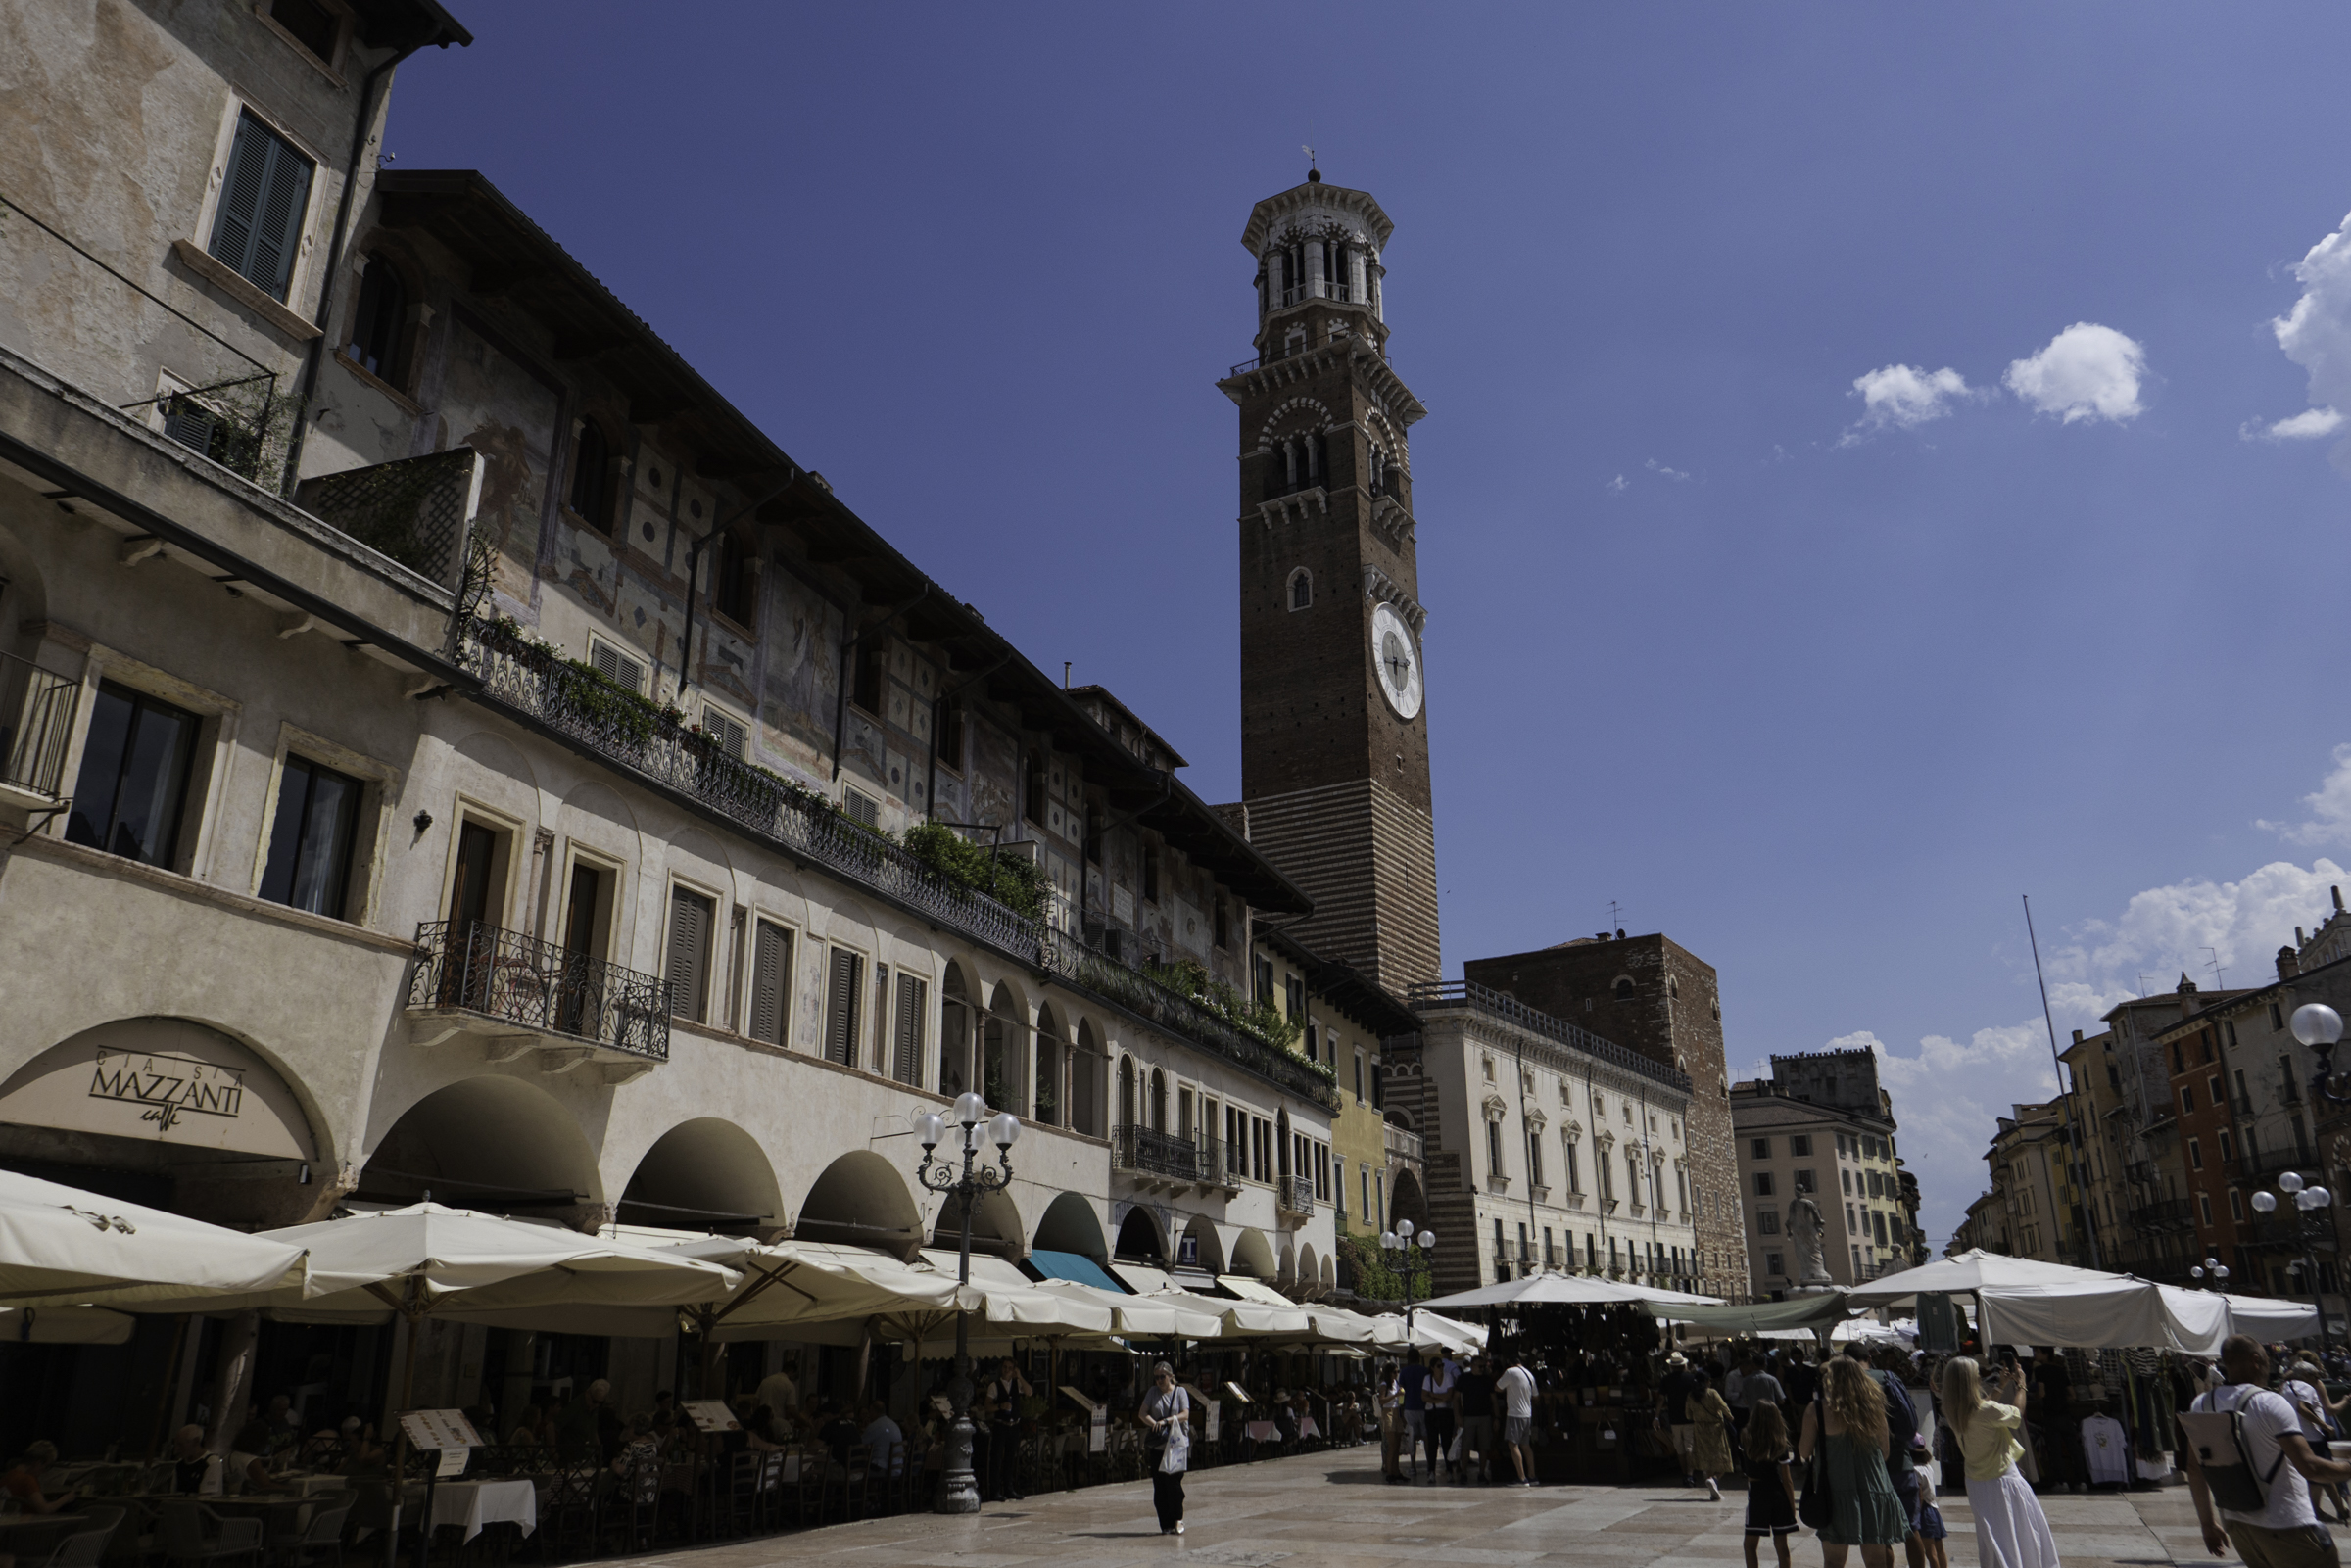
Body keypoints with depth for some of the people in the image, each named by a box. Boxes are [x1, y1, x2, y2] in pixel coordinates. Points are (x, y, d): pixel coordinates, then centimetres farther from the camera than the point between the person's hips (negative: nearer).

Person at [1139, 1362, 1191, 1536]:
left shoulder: (1180, 1392, 3)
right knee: (1159, 1486, 0)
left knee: (1173, 1481, -11)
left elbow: (1185, 1415, -8)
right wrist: (1154, 1423, -16)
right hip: (1158, 1446, 3)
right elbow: (1142, 1412, 2)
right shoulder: (1153, 1392, 9)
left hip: (1177, 1444, -3)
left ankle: (1178, 1519, 4)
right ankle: (1165, 1524, 8)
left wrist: (1166, 1420, -20)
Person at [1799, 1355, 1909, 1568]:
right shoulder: (1873, 1405, 1)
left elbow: (1805, 1452, -3)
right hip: (1875, 1491, 3)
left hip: (1837, 1492, -3)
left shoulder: (1817, 1410, -7)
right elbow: (1885, 1451, 8)